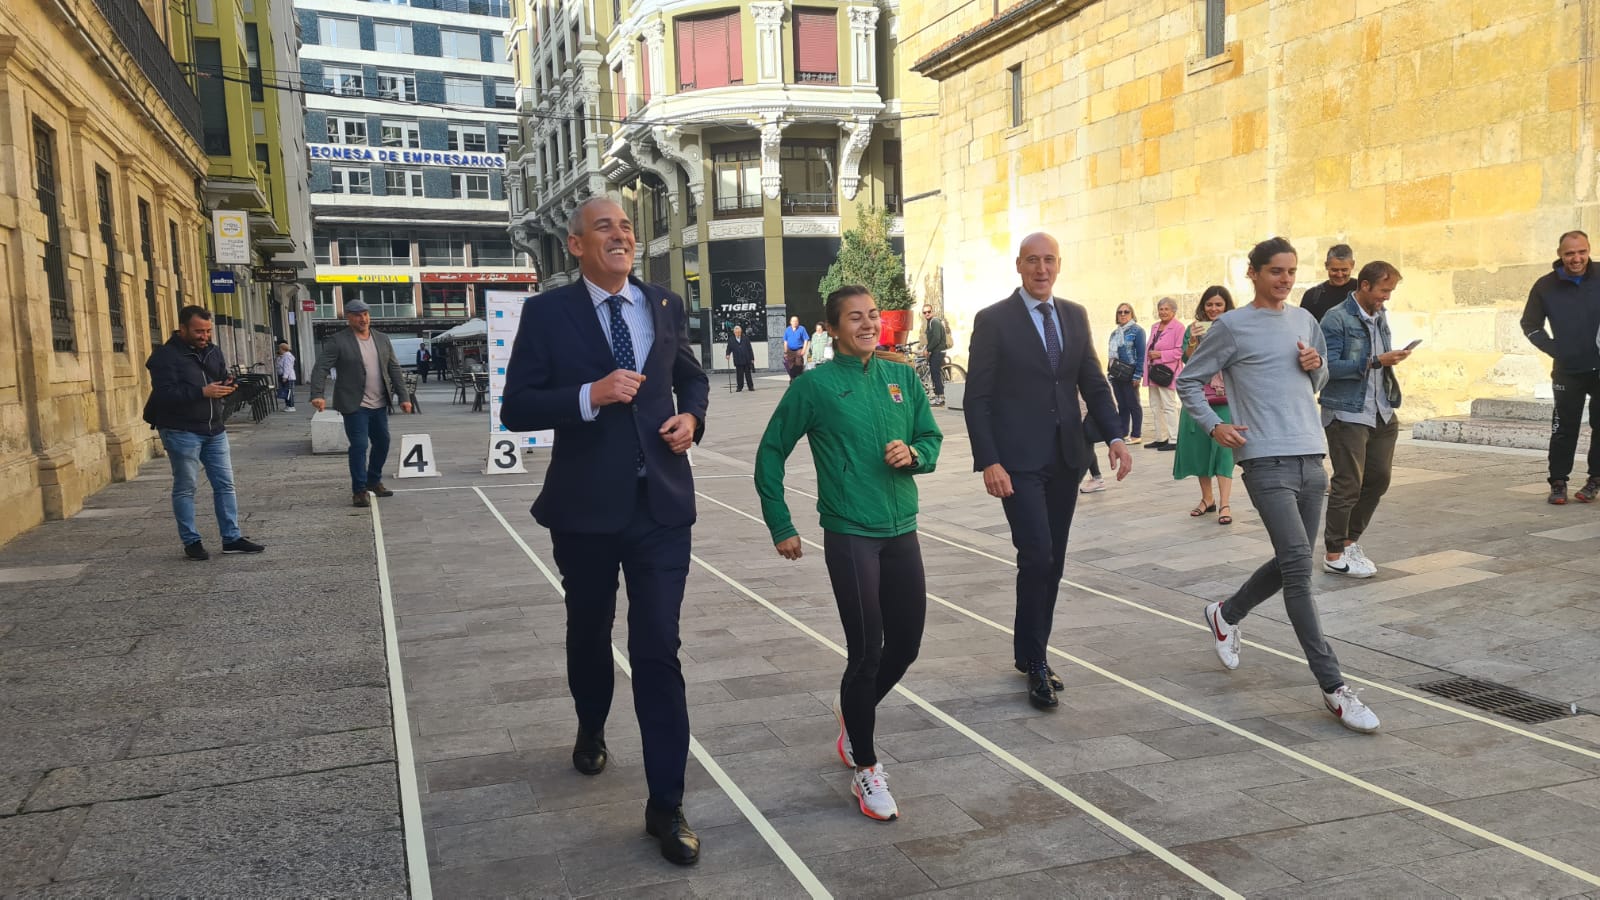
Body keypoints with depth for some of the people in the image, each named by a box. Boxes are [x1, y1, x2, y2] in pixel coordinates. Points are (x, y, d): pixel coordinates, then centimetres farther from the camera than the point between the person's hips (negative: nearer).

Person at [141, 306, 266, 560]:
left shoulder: (213, 351, 10)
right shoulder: (165, 356, -11)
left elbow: (223, 378, 18)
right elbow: (164, 394, -20)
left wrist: (229, 386, -6)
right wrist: (203, 392, -28)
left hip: (214, 429, 7)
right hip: (181, 431, -6)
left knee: (225, 485, 7)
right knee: (185, 488, 3)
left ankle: (232, 538, 14)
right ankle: (191, 542, 11)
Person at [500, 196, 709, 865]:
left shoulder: (666, 306, 4)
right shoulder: (548, 313, -5)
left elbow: (692, 377, 18)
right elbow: (516, 408, -9)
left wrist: (691, 416, -3)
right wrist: (590, 396, -23)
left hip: (661, 503, 1)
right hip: (586, 507, -1)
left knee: (659, 651, -2)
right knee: (589, 632, 21)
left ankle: (666, 804, 6)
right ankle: (591, 729, 51)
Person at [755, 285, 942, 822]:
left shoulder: (902, 377, 6)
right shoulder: (815, 386, -6)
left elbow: (932, 437, 14)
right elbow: (771, 453, 1)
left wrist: (915, 453, -10)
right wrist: (781, 526, 0)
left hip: (901, 530, 5)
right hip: (850, 535, -5)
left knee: (907, 644, 11)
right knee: (867, 650, -2)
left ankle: (854, 716, 40)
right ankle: (865, 768, 18)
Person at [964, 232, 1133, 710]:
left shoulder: (1075, 316, 10)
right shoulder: (993, 320, -5)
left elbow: (1094, 383, 11)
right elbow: (977, 398, -8)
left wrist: (1114, 436, -4)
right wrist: (988, 462, -16)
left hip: (1065, 459, 6)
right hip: (1019, 461, -5)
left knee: (1052, 563, 10)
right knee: (1037, 557, -12)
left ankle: (1030, 654, 25)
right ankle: (1035, 662, 5)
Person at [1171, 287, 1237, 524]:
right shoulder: (1194, 328, 7)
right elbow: (1187, 359, -3)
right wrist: (1193, 341, -21)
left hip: (1225, 397, -2)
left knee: (1223, 447, -9)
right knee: (1199, 446, 7)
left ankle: (1225, 504, -10)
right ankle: (1207, 498, 21)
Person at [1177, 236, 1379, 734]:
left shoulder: (1304, 320, 15)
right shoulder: (1232, 327, -2)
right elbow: (1188, 381, 3)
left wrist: (1315, 367, 4)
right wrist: (1213, 425, -11)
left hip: (1312, 459, 7)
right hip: (1266, 462, -7)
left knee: (1290, 564, 14)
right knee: (1299, 564, -13)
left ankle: (1226, 614, 40)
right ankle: (1334, 688, -9)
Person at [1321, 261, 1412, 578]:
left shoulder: (1380, 316, 13)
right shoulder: (1337, 319, -12)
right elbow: (1329, 366, -20)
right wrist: (1376, 362, -22)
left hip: (1381, 413, 8)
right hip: (1347, 415, -8)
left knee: (1379, 478, 12)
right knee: (1348, 485, -2)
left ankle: (1350, 540, 28)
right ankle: (1334, 555, 10)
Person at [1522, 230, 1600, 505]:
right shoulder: (1546, 286, -3)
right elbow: (1530, 325, 6)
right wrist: (1554, 350, -4)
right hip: (1568, 371, 0)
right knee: (1564, 428, 2)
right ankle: (1558, 482, 9)